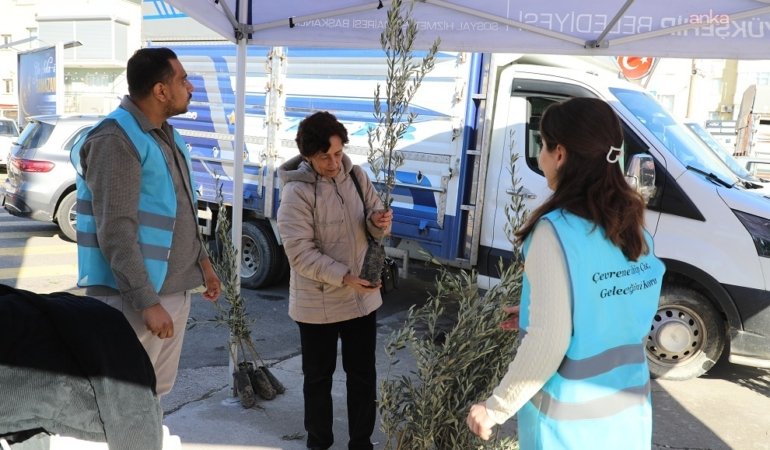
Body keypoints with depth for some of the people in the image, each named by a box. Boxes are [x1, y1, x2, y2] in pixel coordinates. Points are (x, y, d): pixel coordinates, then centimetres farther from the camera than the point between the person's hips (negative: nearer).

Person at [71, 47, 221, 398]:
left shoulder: (165, 135, 12)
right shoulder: (116, 140, -17)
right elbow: (116, 231, -22)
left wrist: (202, 261, 16)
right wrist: (147, 301, -23)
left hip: (176, 290, 9)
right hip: (136, 297, -9)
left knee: (157, 389, 19)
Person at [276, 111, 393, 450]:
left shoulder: (356, 175, -1)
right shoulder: (297, 192, -18)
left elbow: (372, 214, 7)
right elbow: (300, 254, -20)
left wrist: (379, 222, -17)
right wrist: (344, 276, -28)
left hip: (363, 297, 5)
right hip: (318, 304, -4)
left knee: (363, 375, 16)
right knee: (319, 377, 15)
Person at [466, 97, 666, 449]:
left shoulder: (557, 230, -22)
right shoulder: (633, 226, -1)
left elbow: (548, 345, -24)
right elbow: (601, 313, 9)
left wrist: (495, 408, -13)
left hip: (572, 421, -6)